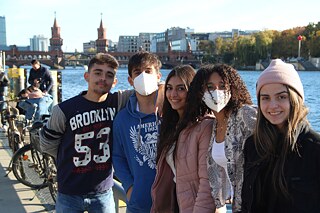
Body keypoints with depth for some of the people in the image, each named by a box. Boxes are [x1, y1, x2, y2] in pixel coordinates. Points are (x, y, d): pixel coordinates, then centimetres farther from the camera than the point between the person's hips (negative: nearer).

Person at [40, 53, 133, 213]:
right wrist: (74, 158, 6)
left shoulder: (117, 102, -7)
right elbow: (47, 144, 1)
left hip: (103, 193, 2)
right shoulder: (64, 110, -12)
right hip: (69, 195, -1)